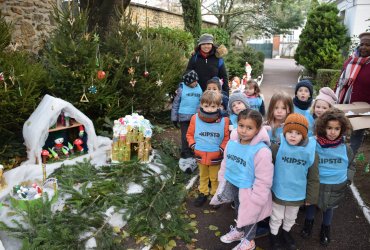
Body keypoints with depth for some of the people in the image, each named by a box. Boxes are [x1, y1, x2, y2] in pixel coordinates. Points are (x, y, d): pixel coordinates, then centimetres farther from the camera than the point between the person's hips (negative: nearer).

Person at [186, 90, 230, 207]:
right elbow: (190, 134, 3)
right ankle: (203, 193, 41)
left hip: (216, 156, -2)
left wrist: (222, 148, -15)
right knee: (203, 176, 23)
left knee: (215, 178, 17)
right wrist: (193, 145, -9)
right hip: (200, 155, 2)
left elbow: (226, 138, -3)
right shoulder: (195, 118, -11)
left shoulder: (223, 121, -14)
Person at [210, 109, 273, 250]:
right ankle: (239, 231, 58)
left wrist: (254, 201, -20)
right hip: (233, 186, 6)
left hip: (248, 191, -6)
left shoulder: (262, 151, -29)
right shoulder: (231, 143, -9)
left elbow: (263, 180, -25)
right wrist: (222, 184, 9)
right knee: (238, 211, 31)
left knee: (249, 215, 19)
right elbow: (225, 164, 5)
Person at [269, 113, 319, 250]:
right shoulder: (276, 148, -19)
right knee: (276, 217, 20)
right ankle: (274, 234, 46)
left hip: (297, 195, 2)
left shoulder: (310, 152, -14)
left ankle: (286, 232, 54)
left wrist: (310, 197, 2)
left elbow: (313, 178, -3)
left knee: (291, 218, 27)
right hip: (278, 192, -2)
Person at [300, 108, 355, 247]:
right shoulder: (314, 145, -19)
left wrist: (348, 179, 0)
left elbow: (350, 165, 8)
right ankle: (308, 223, 48)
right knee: (311, 204, 20)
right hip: (315, 184, -2)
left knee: (329, 208, 22)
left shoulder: (345, 148, -9)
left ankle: (326, 229, 48)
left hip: (337, 186, 2)